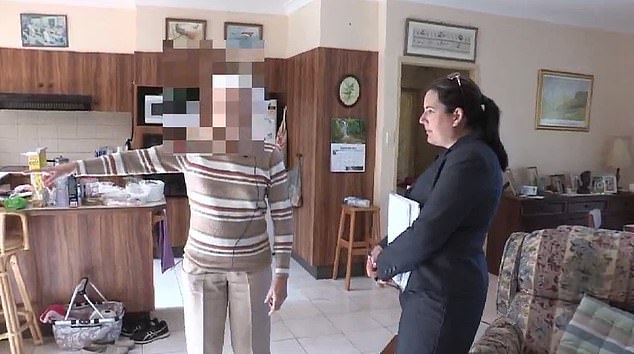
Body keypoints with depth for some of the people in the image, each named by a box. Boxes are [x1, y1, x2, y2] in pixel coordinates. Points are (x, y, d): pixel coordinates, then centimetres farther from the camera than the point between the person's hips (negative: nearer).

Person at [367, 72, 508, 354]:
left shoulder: (469, 160, -20)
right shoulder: (459, 155, 13)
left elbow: (427, 232, -23)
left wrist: (385, 264, -8)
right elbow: (414, 211, 14)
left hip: (443, 291, -9)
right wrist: (384, 247, 1)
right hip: (436, 284, 10)